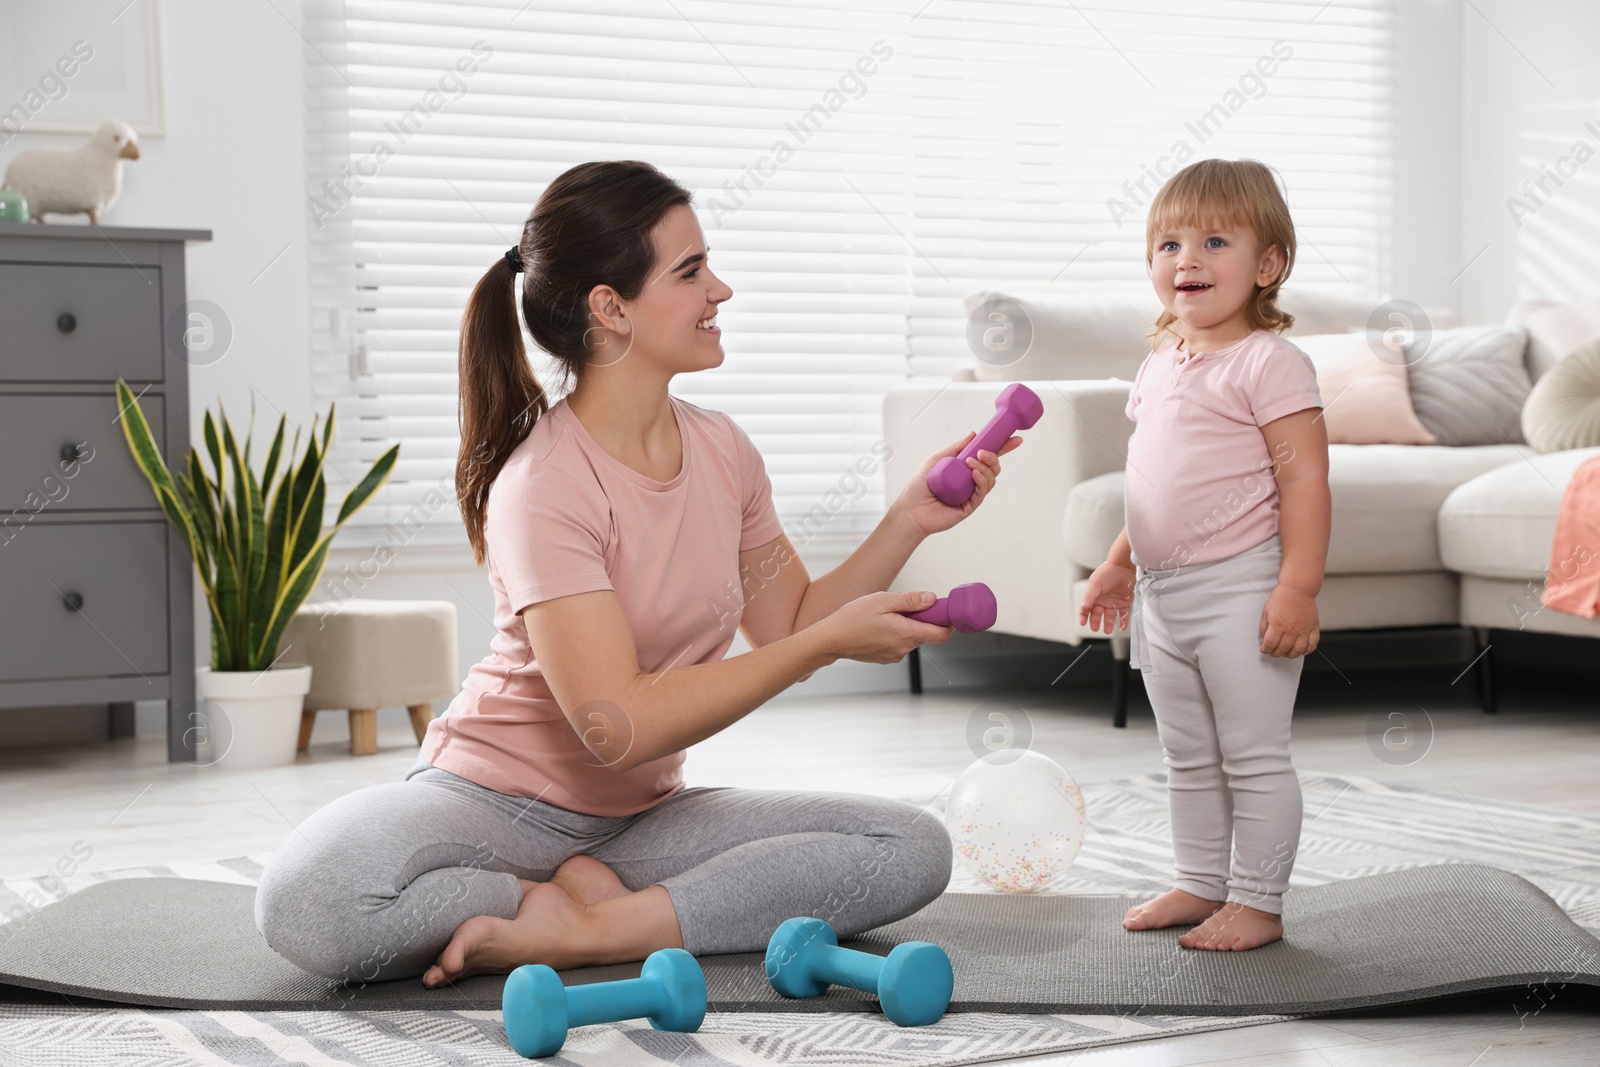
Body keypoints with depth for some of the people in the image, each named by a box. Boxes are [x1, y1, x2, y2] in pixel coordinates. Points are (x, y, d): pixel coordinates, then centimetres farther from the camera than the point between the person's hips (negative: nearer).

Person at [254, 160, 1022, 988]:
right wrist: (831, 640, -25)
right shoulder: (542, 488, -21)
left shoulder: (722, 452, 2)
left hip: (642, 816, 6)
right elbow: (620, 725, -27)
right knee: (307, 905, -36)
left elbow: (791, 628, 9)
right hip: (492, 804, -6)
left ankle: (579, 932, -19)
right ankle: (578, 897, -11)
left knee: (914, 849, -15)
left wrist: (907, 523, -4)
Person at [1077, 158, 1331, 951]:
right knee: (1187, 758, 17)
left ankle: (1257, 902, 10)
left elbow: (1305, 478, -17)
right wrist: (1118, 563, 21)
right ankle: (1199, 883, 28)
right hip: (1163, 595, 8)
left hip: (1238, 589, -8)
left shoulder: (1268, 362, -12)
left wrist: (1297, 587, -23)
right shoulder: (1158, 364, 12)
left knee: (1253, 756, 0)